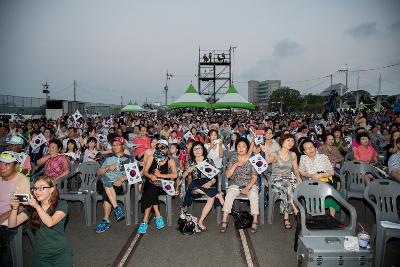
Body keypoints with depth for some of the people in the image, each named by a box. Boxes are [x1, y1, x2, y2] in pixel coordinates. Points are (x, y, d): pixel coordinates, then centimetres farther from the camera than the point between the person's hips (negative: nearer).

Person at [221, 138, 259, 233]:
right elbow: (227, 175, -3)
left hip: (250, 184, -1)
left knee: (254, 195, -31)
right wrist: (235, 165, -16)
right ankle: (224, 221, -24)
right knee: (229, 194, -28)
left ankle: (255, 221, -21)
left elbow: (254, 177, -2)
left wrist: (247, 188, -16)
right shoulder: (233, 159, 4)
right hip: (235, 184, 1)